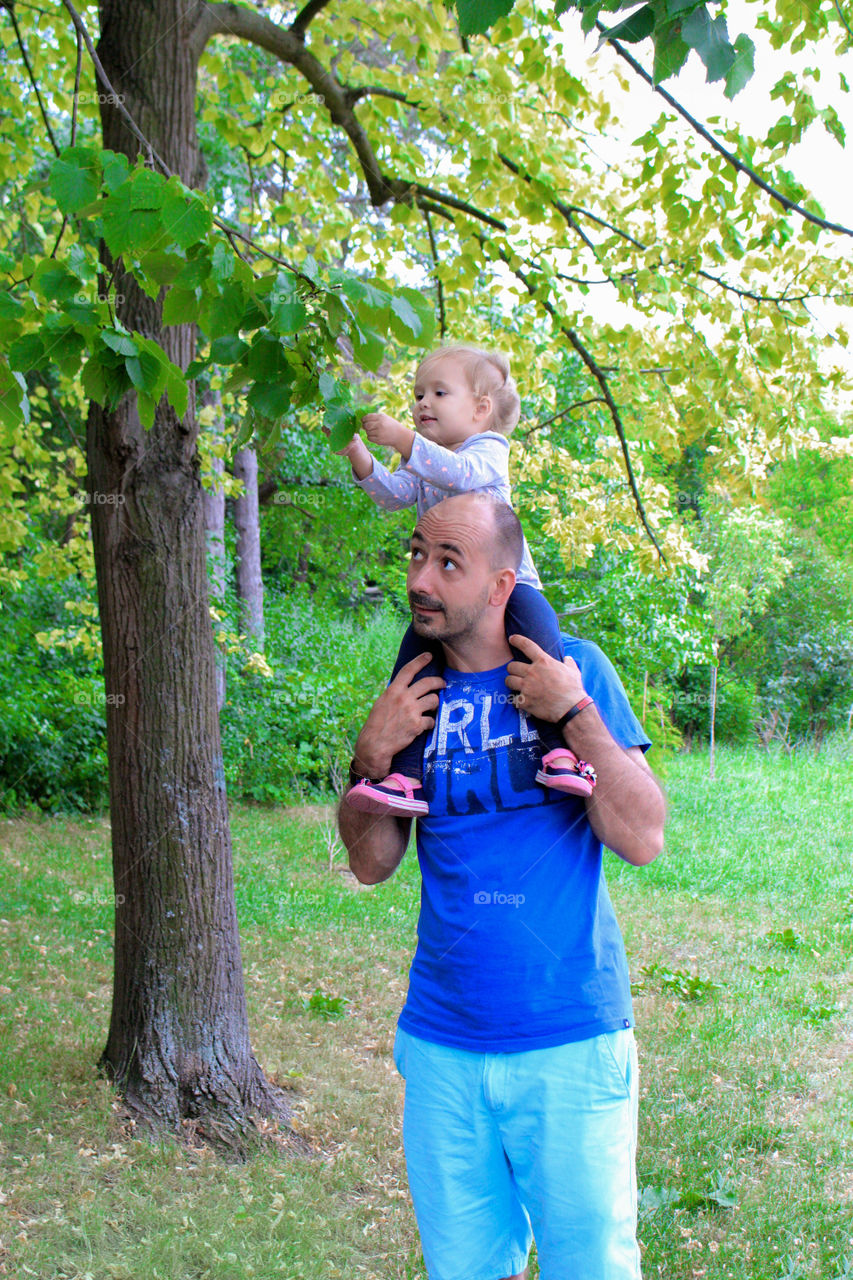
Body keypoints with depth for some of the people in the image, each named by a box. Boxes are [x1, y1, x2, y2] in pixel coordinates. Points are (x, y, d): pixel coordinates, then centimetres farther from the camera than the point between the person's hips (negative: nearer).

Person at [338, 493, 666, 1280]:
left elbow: (642, 840, -11)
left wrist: (574, 713, -18)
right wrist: (372, 758, -9)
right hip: (443, 1046, 3)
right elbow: (372, 864, 7)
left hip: (570, 1043, -3)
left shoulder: (574, 670, -5)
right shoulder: (413, 697, 4)